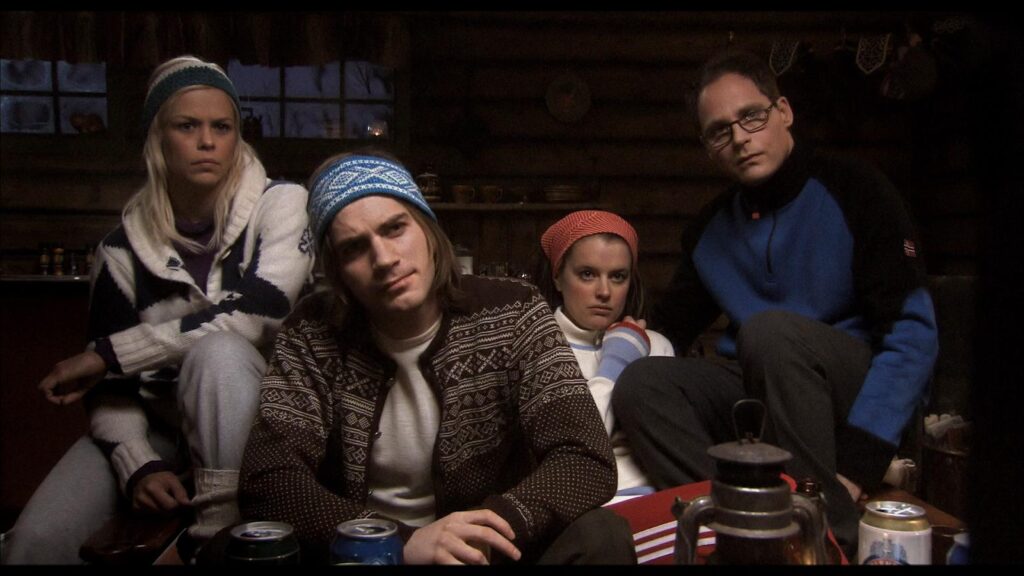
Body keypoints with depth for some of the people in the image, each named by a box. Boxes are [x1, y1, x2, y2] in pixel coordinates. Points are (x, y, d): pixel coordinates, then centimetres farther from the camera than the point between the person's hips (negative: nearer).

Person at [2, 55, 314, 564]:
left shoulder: (281, 206, -9)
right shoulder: (124, 246, -2)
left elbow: (260, 312, -25)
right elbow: (108, 384, -2)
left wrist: (109, 354, -18)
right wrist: (138, 466, -22)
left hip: (252, 418, -1)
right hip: (154, 423, 2)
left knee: (217, 351, -35)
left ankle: (220, 536, -23)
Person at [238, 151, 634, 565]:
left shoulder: (512, 314, -9)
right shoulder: (312, 333, -6)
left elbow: (585, 462, -16)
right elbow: (267, 480, -15)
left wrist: (502, 522, -35)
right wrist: (401, 541, -29)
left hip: (485, 549, 0)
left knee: (601, 536, -28)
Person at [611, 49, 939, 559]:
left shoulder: (851, 191, -6)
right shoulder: (710, 229, 9)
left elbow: (914, 335, -14)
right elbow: (668, 330, 14)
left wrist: (855, 464, -24)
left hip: (861, 396, -4)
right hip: (757, 394, 4)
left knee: (770, 329, -34)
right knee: (641, 383, -22)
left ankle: (831, 535, -28)